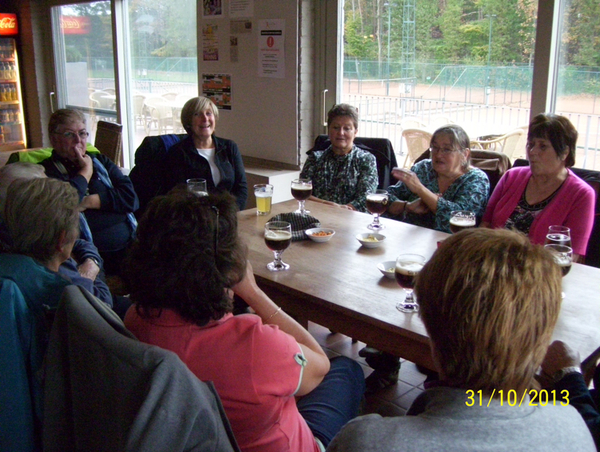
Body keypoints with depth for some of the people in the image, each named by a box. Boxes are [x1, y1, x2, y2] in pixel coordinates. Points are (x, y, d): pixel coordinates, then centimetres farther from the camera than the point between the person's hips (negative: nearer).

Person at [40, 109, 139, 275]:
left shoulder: (101, 161, 21)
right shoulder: (46, 172, 5)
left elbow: (131, 198, 9)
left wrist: (90, 201, -4)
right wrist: (86, 171, 1)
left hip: (131, 245, 5)